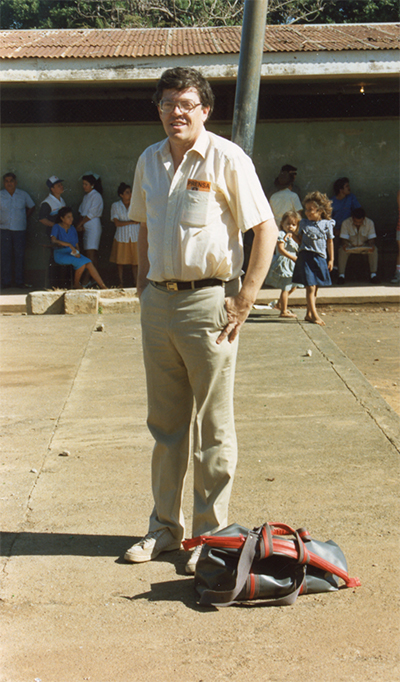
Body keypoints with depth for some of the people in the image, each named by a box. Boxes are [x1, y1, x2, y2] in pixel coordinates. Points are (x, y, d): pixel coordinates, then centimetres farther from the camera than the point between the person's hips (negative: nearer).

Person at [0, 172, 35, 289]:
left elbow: (31, 207, 19)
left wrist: (25, 218, 9)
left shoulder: (23, 194, 7)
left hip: (20, 230, 0)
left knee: (19, 256, 1)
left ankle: (19, 281, 8)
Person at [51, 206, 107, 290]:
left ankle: (103, 286, -28)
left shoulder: (72, 229, 16)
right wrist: (69, 245, -29)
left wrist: (77, 253, -8)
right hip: (60, 254, -5)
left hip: (72, 253, 5)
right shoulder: (57, 227, -2)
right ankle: (76, 284, -8)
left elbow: (76, 245, 16)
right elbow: (53, 240, -22)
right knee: (81, 263, -30)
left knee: (88, 262, -23)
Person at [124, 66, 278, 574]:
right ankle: (164, 526, 25)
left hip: (208, 301, -6)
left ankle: (212, 534, 14)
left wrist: (244, 301, -12)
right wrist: (143, 284, 13)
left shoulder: (227, 159, -8)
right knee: (164, 423, 13)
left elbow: (266, 230, -9)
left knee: (213, 427, 3)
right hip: (158, 302, 6)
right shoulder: (149, 161, 11)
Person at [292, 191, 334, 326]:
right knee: (310, 287, -11)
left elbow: (330, 242, 8)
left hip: (320, 258, 2)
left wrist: (331, 259, 8)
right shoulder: (304, 223, 5)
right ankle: (314, 315, -10)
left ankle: (309, 314, 20)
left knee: (315, 288, 10)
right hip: (306, 256, -2)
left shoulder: (327, 224, 3)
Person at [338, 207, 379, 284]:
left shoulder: (369, 223, -13)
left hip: (364, 246, 1)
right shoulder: (346, 223, -16)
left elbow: (371, 238, -10)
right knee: (342, 250, -33)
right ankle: (341, 274, -26)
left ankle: (373, 274, -20)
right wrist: (344, 245, -40)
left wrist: (371, 245, -34)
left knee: (374, 250, -30)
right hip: (350, 246, -1)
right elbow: (344, 238, -16)